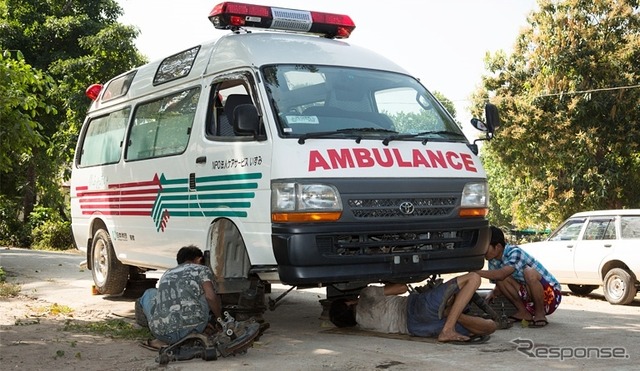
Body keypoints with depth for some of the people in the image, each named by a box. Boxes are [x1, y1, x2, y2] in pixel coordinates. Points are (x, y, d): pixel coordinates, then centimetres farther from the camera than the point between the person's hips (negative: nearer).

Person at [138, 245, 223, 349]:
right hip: (191, 328, -3)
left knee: (149, 294, 33)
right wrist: (220, 319, 17)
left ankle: (162, 340, 14)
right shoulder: (202, 269, 16)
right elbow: (211, 296, -1)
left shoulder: (167, 274, 31)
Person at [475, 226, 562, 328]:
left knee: (529, 271, -35)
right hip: (529, 296, 7)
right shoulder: (493, 261, -1)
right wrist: (492, 293, -13)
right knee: (500, 279, -13)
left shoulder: (515, 252, -23)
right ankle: (524, 313, 0)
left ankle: (540, 314, -16)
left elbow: (501, 274, -38)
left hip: (550, 293, -6)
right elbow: (500, 285, 8)